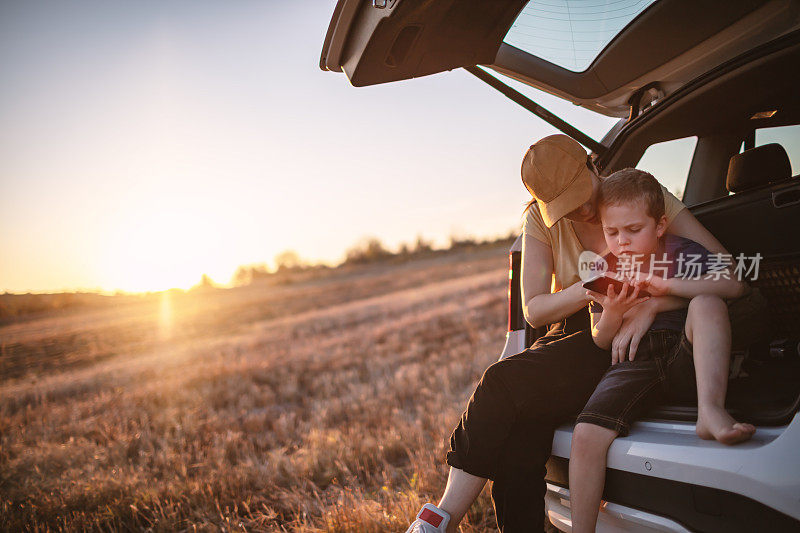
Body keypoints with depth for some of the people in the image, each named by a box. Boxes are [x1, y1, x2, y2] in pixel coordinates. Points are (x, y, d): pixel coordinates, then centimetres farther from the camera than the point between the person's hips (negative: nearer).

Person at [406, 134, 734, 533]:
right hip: (572, 335, 4)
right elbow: (533, 310, -1)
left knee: (504, 383, -25)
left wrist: (651, 305, -24)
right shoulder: (540, 218, 3)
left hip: (626, 343, -4)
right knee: (519, 428, -28)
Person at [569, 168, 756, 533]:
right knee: (586, 435, -22)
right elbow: (601, 341, 16)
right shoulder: (606, 270, 12)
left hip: (685, 356, -1)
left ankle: (710, 410, -38)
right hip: (635, 363, 2)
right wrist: (611, 315, -9)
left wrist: (667, 286, -21)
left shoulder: (683, 254, 4)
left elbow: (736, 285, -14)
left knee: (707, 303, -30)